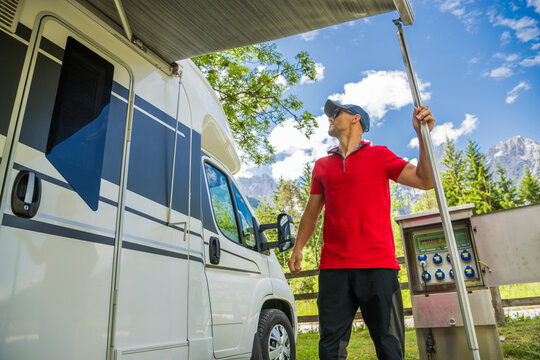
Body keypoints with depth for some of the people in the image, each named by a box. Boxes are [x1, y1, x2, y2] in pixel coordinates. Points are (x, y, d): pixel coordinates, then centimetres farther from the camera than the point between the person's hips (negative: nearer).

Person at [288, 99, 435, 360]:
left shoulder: (379, 155, 9)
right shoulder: (322, 166, 18)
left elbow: (425, 181, 0)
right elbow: (312, 211, 22)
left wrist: (422, 135, -11)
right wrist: (297, 248, 15)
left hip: (378, 265, -2)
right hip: (333, 267, 3)